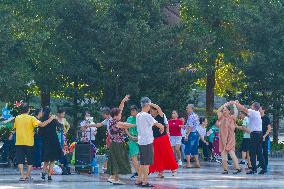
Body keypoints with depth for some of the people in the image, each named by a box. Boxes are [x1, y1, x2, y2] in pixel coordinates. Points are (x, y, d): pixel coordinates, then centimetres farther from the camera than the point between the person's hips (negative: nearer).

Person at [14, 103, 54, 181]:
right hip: (29, 142, -2)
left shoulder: (17, 118, 4)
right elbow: (42, 124, -16)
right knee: (30, 160, 11)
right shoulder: (31, 118, -7)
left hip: (19, 142, 2)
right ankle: (28, 175, 9)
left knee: (20, 160, 3)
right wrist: (51, 119, -4)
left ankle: (22, 175, -8)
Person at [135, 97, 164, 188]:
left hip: (141, 141, 8)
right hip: (147, 141, -8)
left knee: (142, 162, 15)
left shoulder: (138, 115, 10)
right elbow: (157, 124, -14)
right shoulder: (147, 116, -14)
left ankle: (138, 180, 16)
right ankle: (145, 182, -5)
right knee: (147, 162, -4)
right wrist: (162, 128, 8)